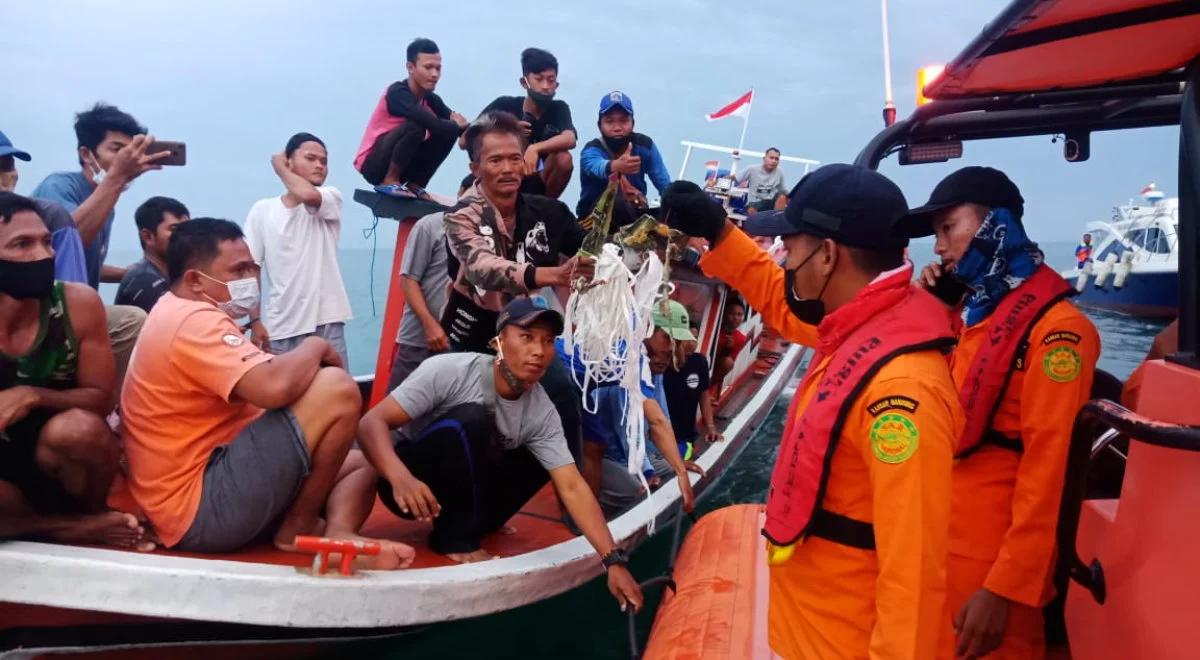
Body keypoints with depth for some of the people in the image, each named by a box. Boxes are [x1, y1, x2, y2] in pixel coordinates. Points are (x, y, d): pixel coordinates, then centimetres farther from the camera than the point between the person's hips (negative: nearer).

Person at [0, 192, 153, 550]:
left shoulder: (78, 303, -15)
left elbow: (101, 399, -9)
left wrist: (32, 396, -27)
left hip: (62, 464, 1)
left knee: (76, 428, -35)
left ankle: (94, 513, -3)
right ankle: (76, 527, -10)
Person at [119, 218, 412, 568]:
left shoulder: (180, 315, 17)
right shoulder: (194, 320, -18)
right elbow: (274, 387, -32)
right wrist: (315, 348, -12)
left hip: (209, 484, 11)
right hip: (203, 509, -11)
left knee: (362, 461, 15)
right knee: (336, 388, -21)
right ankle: (298, 528, -8)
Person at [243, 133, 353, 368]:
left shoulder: (332, 198, 4)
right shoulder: (262, 210, 5)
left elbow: (308, 194, -21)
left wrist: (279, 167, -2)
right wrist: (255, 321, -2)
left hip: (326, 322, -1)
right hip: (281, 328, 1)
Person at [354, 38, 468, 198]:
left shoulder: (431, 99, 2)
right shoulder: (397, 92, -21)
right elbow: (432, 124, -34)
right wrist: (457, 125, -18)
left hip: (401, 165, 7)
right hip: (372, 164, -7)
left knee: (448, 132, -6)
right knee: (415, 125, -30)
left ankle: (414, 185, 1)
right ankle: (389, 182, -15)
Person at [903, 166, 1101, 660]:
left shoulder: (1055, 326, -16)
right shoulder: (975, 314, 9)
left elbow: (1048, 465, -20)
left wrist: (1006, 587, -20)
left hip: (993, 558, -8)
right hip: (946, 538, 8)